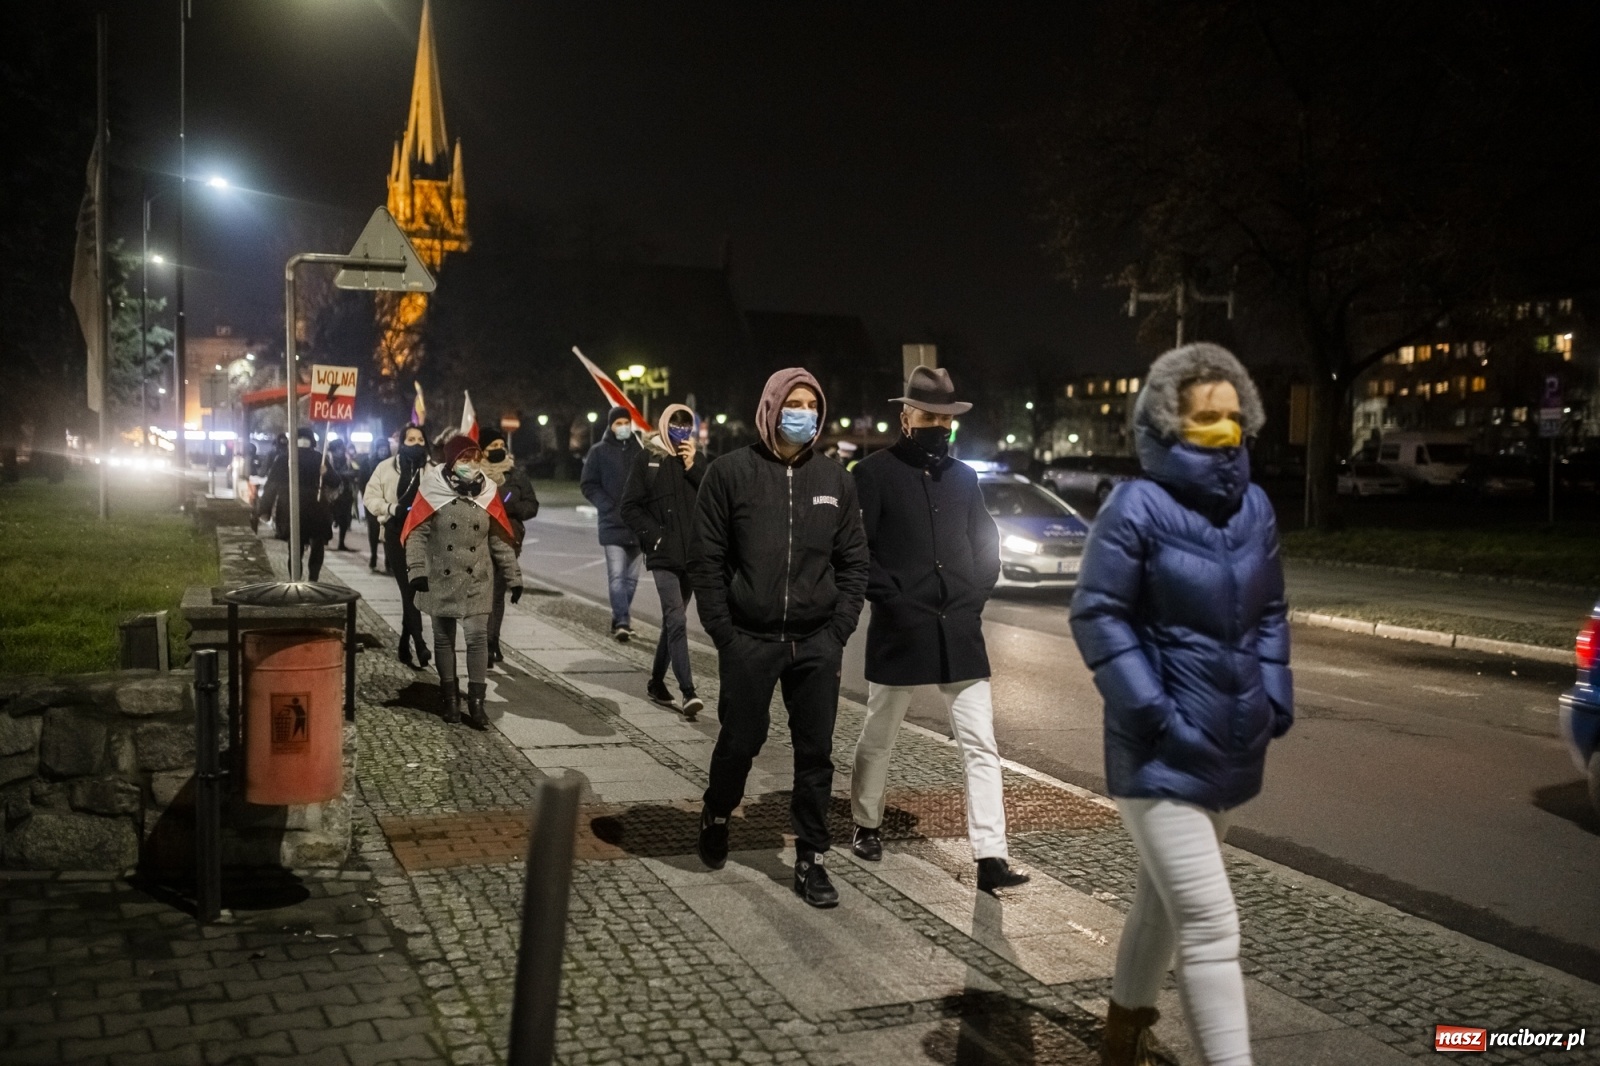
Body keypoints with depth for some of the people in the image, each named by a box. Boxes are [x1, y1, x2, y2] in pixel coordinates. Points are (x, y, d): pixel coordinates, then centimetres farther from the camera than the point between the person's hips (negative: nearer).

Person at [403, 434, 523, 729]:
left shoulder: (486, 492, 2)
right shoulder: (433, 490, -7)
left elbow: (499, 540, 7)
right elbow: (417, 533, -8)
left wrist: (513, 577, 8)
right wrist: (417, 570, -19)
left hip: (477, 581, 1)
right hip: (441, 580, -1)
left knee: (478, 637, -5)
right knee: (444, 639, 10)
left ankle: (476, 702, 0)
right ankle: (449, 698, 23)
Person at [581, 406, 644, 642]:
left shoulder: (639, 450, 9)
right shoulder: (599, 452, 3)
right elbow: (588, 485, 2)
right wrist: (608, 506, -10)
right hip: (612, 524, -3)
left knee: (631, 577, 10)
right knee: (617, 575, -13)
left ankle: (621, 620, 21)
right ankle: (622, 622, -17)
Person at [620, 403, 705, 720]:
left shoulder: (695, 459, 11)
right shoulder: (648, 458, 0)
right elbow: (630, 506, 0)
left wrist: (693, 466, -7)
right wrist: (652, 534, -10)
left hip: (692, 553, 5)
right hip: (663, 554, -5)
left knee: (672, 620, 14)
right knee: (677, 620, -14)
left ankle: (657, 681, 28)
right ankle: (688, 692, -19)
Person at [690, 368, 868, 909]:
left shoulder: (834, 479, 6)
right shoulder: (732, 472, -3)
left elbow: (853, 561, 9)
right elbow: (707, 559, -2)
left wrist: (839, 628, 0)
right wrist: (723, 632, -7)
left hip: (817, 644, 2)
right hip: (748, 640, -2)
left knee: (816, 753, 5)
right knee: (740, 741, 9)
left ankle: (810, 860, 16)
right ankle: (716, 817, 37)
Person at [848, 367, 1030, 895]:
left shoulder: (963, 477, 10)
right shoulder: (876, 473, -4)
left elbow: (986, 547, 16)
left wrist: (974, 596, 2)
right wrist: (891, 598, -14)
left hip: (960, 631, 4)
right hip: (898, 631, -3)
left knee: (980, 745, -2)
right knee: (878, 737, 13)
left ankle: (991, 857, -1)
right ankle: (866, 826, 34)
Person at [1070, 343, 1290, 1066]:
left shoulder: (1254, 507, 6)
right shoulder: (1137, 506, -15)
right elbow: (1097, 614, -14)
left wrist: (1275, 694, 6)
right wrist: (1149, 708, -20)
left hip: (1230, 743, 7)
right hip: (1163, 750, -7)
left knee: (1165, 896, 23)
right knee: (1210, 925, -10)